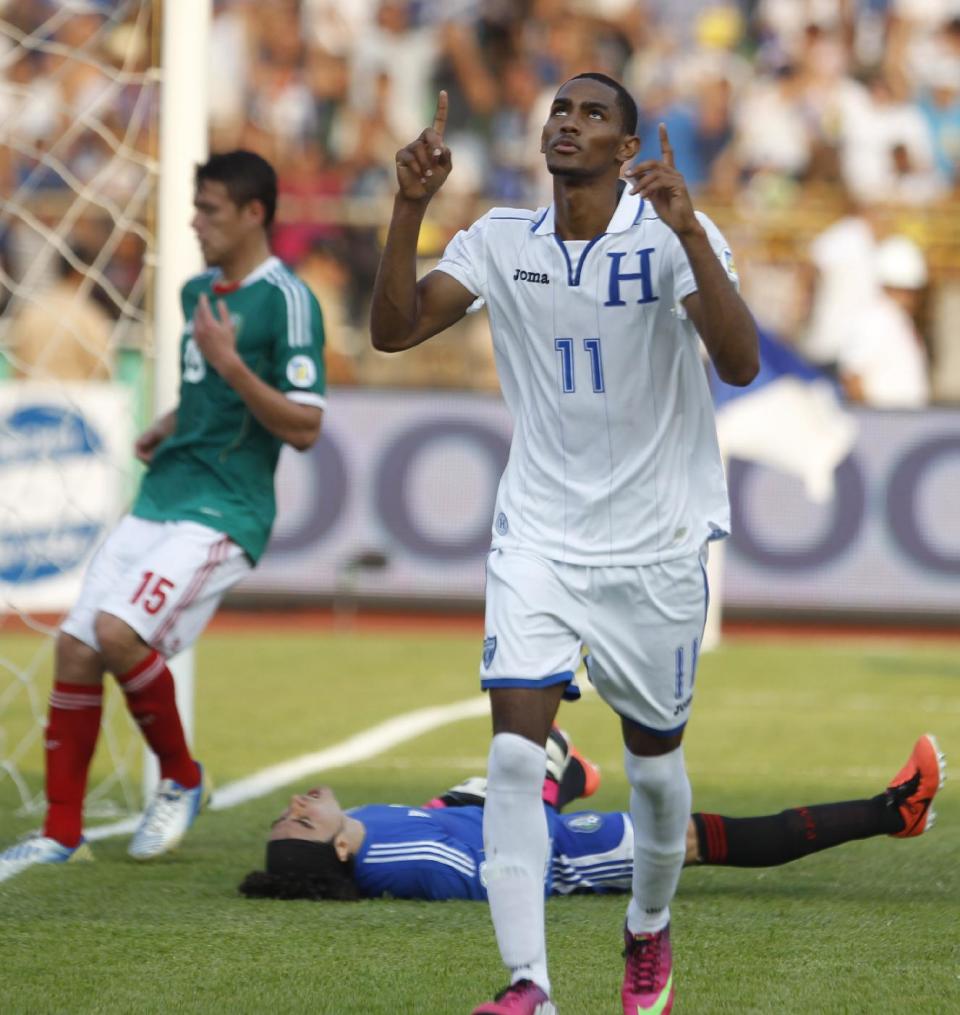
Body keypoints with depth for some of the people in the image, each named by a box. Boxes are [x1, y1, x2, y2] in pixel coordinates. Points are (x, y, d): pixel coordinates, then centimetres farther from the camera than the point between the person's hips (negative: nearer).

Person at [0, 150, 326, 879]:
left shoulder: (288, 301, -10)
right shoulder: (199, 291, 15)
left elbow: (304, 427, -15)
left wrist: (231, 365, -24)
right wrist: (165, 431, 13)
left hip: (223, 512, -8)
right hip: (160, 500, 8)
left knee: (120, 632, -24)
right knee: (76, 651, 1)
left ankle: (181, 778, 0)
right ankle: (62, 833, 11)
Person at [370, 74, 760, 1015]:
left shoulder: (673, 233, -10)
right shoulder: (500, 239, 0)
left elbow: (739, 363, -24)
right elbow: (394, 330, -7)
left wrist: (688, 232, -35)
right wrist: (409, 207, -19)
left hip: (656, 547, -1)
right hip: (537, 540, 1)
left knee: (654, 762, 11)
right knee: (514, 754, -14)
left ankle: (648, 938, 37)